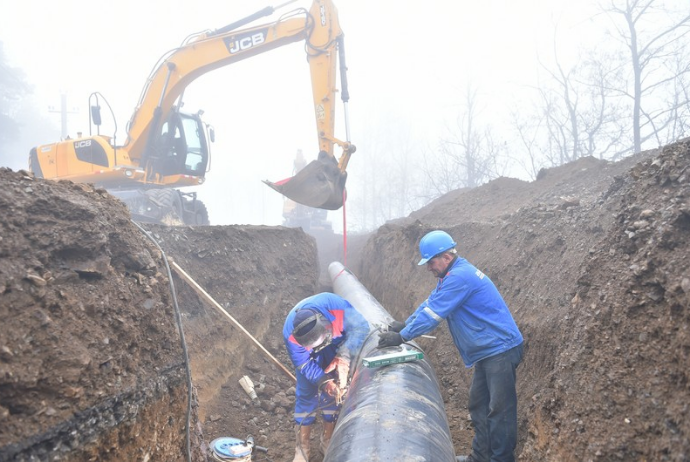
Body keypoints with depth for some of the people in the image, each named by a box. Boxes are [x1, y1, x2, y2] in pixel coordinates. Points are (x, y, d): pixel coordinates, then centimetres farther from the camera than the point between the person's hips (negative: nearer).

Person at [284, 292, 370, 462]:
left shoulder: (334, 305, -44)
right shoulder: (290, 335, -38)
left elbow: (360, 326, -33)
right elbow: (304, 365, -25)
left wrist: (344, 357, -42)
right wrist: (324, 381, -39)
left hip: (336, 345, 1)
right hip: (308, 354, -1)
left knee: (335, 390, 1)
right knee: (306, 394, -5)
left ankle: (327, 440, 19)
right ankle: (302, 447, 9)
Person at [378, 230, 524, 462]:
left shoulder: (459, 277, -22)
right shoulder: (451, 274, 10)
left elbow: (433, 313, -21)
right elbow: (430, 302, 18)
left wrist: (402, 336, -14)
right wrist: (405, 324, 10)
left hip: (501, 349, -11)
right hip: (487, 350, 11)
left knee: (500, 408, -3)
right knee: (478, 404, 15)